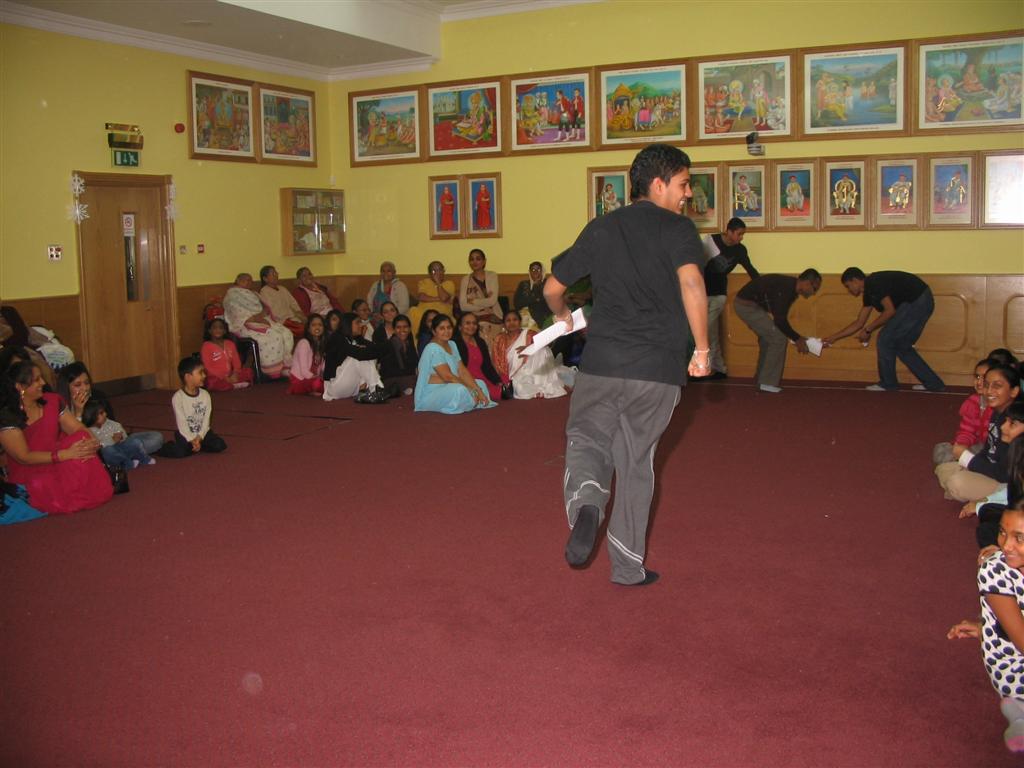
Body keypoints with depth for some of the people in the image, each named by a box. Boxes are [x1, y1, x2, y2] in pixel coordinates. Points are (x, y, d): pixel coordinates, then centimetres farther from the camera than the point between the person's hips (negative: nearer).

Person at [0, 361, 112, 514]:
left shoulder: (52, 402, 1)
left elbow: (80, 430, -2)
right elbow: (24, 457, -20)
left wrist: (93, 443, -26)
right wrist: (66, 454, -28)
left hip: (60, 467, 4)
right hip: (30, 476, -4)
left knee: (82, 439, -21)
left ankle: (97, 488, -11)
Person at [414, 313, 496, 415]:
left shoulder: (452, 345, 11)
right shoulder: (433, 349, -17)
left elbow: (462, 372, 4)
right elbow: (447, 376, -22)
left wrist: (479, 391, -8)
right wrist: (471, 390, -18)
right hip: (430, 393, -9)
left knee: (480, 384, 7)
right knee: (459, 390, -33)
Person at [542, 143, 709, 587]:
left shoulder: (601, 228, 11)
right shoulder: (677, 228, -1)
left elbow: (552, 288, 16)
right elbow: (691, 285, -21)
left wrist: (563, 316, 37)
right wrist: (702, 350, -13)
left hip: (601, 362, 2)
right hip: (657, 370, -1)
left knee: (586, 438, 18)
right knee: (636, 462, 13)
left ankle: (585, 504, -15)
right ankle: (628, 566, 22)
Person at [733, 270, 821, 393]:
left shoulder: (791, 287, 10)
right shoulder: (786, 289, -21)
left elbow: (780, 317, 18)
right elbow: (780, 320, -20)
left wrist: (796, 337, 18)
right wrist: (797, 339, -10)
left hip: (747, 304, 10)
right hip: (748, 306, -10)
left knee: (768, 337, 20)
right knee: (779, 339, -7)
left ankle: (761, 376, 31)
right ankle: (767, 382, -1)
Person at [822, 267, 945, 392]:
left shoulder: (874, 283, -14)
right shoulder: (868, 292, 16)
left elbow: (890, 311, -19)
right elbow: (859, 323, 20)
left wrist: (868, 330, -10)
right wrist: (833, 338, 21)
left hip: (917, 301, -10)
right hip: (922, 302, 10)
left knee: (885, 339, -4)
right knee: (901, 345, 15)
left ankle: (888, 383, 10)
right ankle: (933, 384, 18)